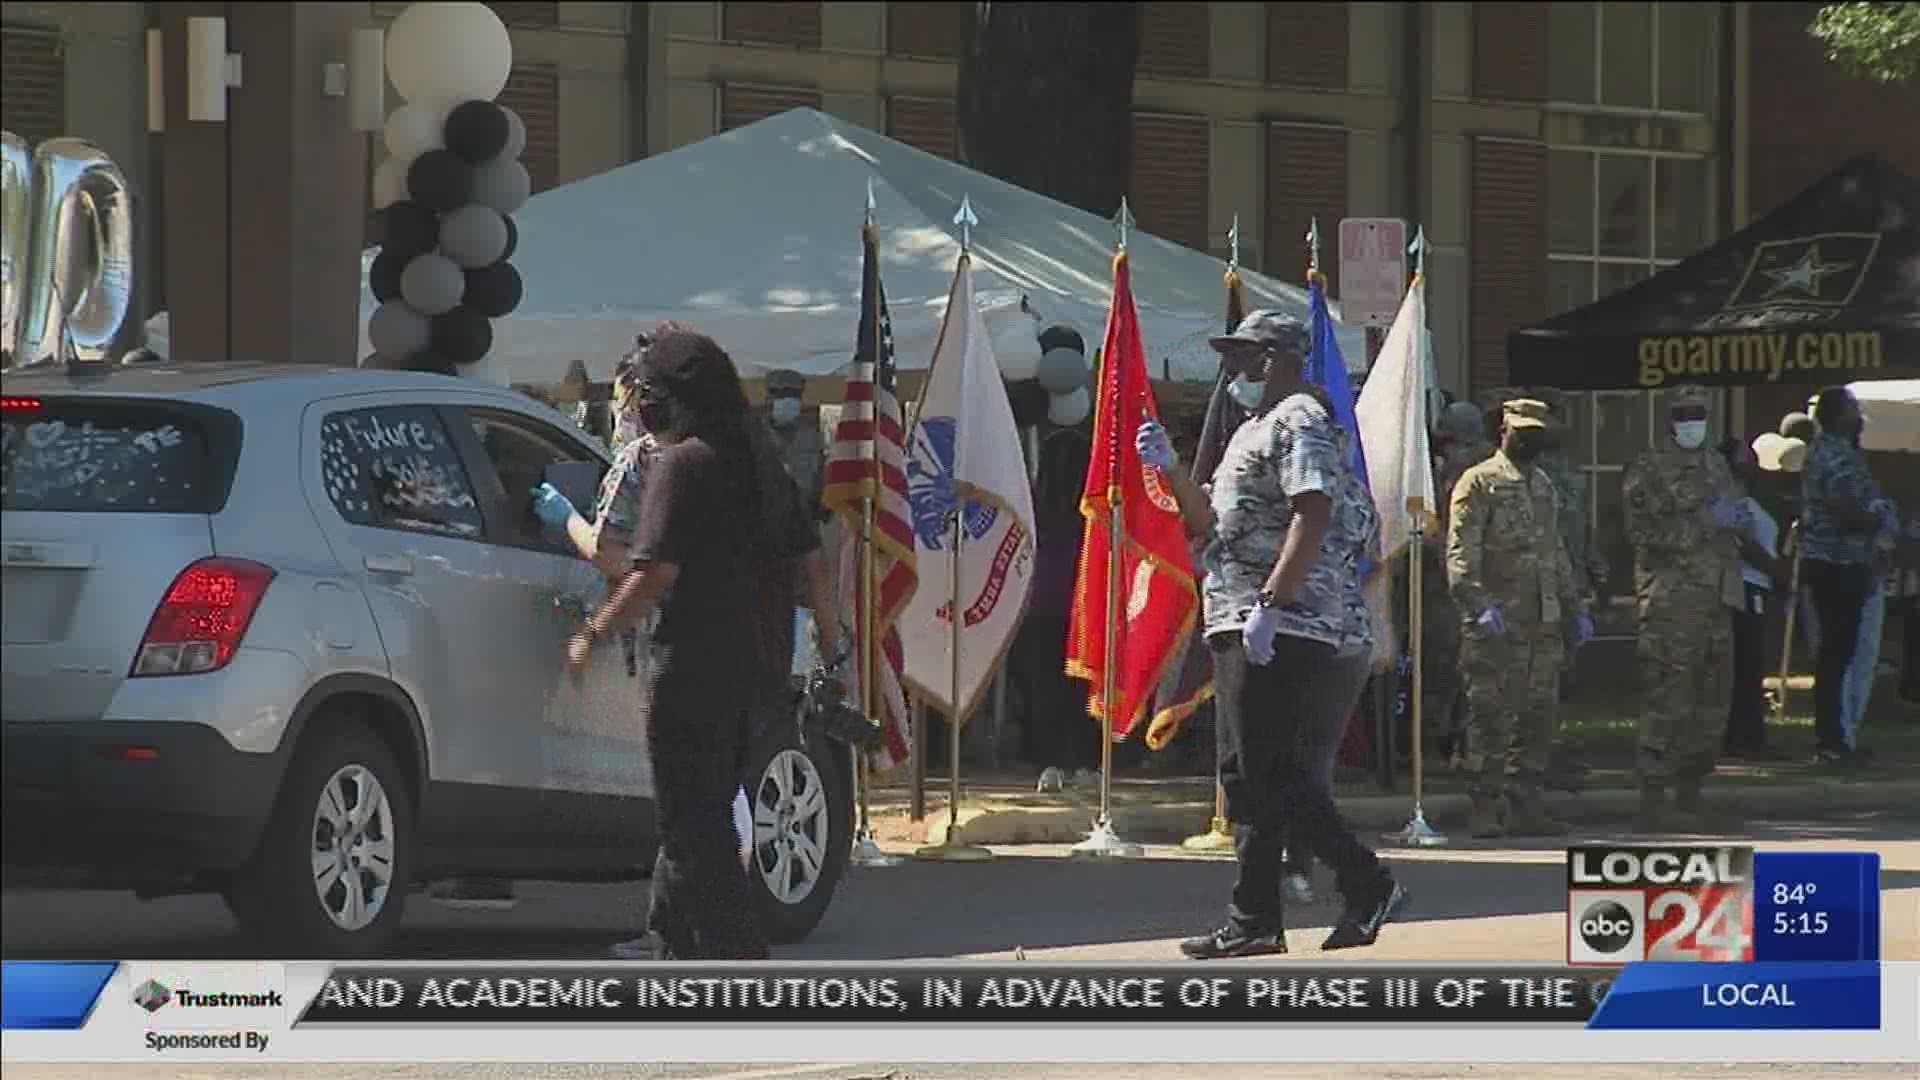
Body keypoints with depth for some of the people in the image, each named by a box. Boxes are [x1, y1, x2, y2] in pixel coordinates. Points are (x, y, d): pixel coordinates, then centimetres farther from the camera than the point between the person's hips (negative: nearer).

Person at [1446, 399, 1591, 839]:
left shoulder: (1545, 488, 21)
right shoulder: (1479, 483, -3)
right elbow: (1461, 552, -12)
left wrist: (1575, 607, 23)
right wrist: (1479, 604, -24)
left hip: (1544, 623, 7)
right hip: (1496, 623, -7)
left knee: (1538, 714, 6)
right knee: (1490, 715, -6)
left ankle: (1525, 805, 12)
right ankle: (1486, 807, -4)